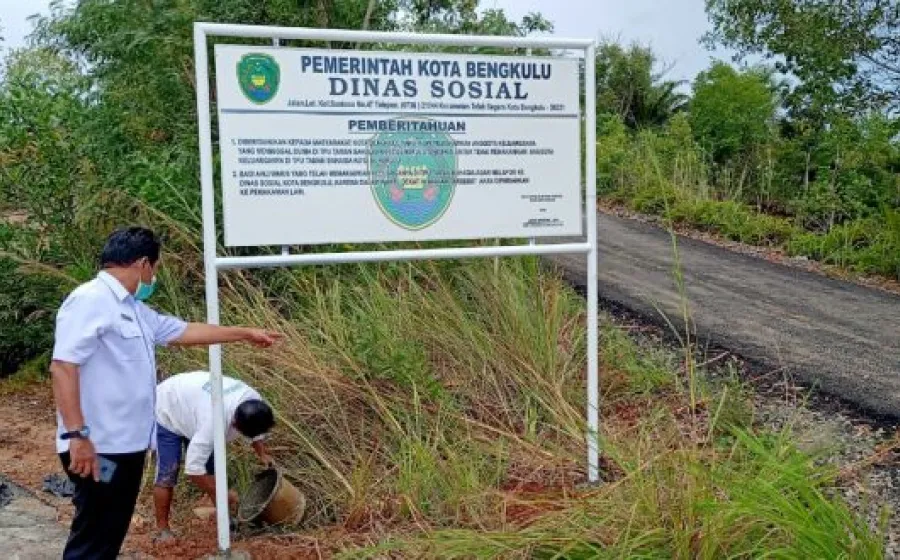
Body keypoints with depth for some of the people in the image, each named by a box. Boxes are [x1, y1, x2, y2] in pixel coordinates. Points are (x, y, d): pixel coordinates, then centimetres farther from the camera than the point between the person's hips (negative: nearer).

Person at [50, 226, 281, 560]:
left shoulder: (133, 309, 16)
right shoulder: (90, 300, -15)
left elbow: (184, 331, 24)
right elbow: (63, 367, -22)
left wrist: (245, 334, 29)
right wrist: (76, 435, -26)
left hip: (128, 444, 10)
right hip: (99, 447, -10)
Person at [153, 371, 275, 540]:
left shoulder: (254, 401, -24)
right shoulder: (215, 422, -46)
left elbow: (256, 427, 2)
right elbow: (193, 469, -40)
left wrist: (262, 454, -12)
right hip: (166, 411, -7)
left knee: (213, 468, 3)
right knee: (167, 475, -10)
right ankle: (162, 530, 4)